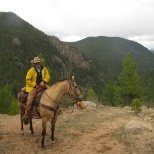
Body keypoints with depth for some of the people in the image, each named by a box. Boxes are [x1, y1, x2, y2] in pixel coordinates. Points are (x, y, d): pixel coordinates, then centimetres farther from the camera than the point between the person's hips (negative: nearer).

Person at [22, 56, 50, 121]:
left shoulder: (44, 69, 7)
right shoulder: (31, 70, -3)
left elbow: (48, 77, 4)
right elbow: (27, 80, -4)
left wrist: (43, 81, -16)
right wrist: (35, 85, -12)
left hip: (42, 86, 4)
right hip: (33, 87, -3)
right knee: (30, 99, -21)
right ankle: (27, 115, -15)